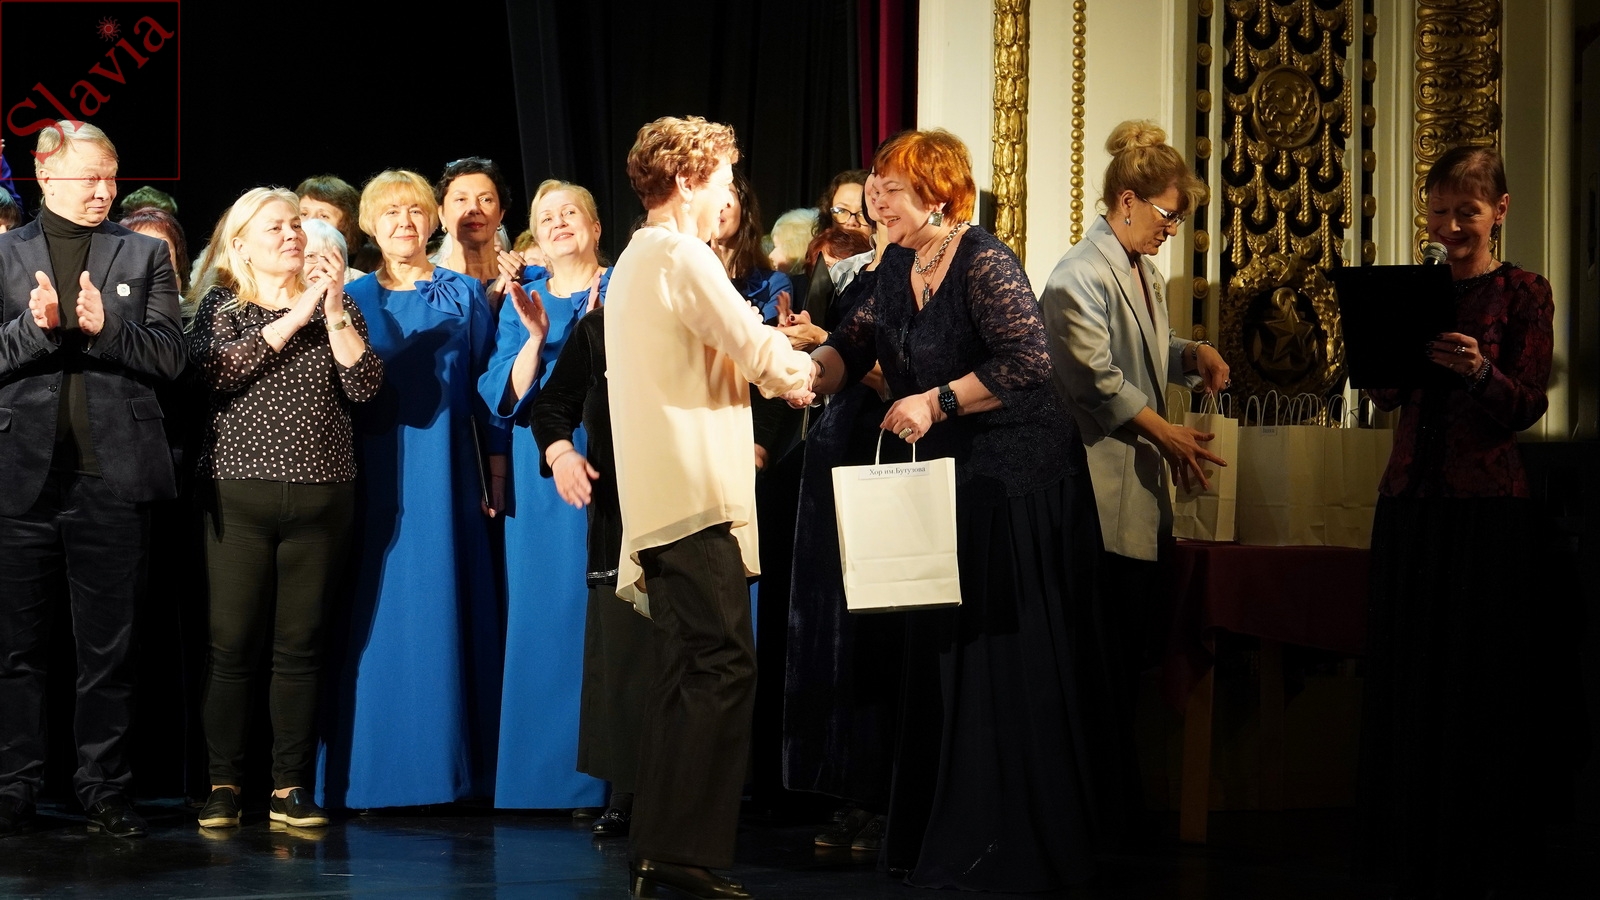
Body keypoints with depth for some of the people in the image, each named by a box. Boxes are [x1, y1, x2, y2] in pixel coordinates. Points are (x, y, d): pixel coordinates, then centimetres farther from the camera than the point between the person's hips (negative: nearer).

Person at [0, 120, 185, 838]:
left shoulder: (144, 255, 10)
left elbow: (170, 357, 1)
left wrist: (105, 326, -15)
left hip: (112, 479, 0)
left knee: (109, 647, 5)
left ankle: (104, 791, 11)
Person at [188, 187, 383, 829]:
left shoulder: (335, 305, 12)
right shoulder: (223, 305, 7)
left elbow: (365, 386, -1)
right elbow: (217, 370, -13)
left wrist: (334, 313, -10)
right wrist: (293, 318, -14)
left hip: (321, 497, 2)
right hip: (239, 495, -2)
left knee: (300, 645, 2)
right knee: (232, 644, -4)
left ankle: (290, 787, 6)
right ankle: (223, 785, 4)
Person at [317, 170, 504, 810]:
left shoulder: (463, 295, 8)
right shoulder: (353, 298, 9)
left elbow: (486, 387, 6)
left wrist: (496, 469, 1)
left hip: (444, 477, 0)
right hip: (375, 480, 0)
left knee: (443, 608, -1)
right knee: (377, 614, -1)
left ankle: (445, 763, 4)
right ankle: (372, 769, 2)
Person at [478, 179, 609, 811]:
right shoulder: (522, 303, 13)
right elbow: (505, 399, 4)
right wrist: (536, 338, -10)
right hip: (541, 483, 3)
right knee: (541, 618, 2)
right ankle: (545, 775, 7)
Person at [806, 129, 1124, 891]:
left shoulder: (984, 263, -16)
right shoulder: (897, 268, 8)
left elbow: (1028, 362, -23)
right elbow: (855, 343, 6)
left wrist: (936, 402, -23)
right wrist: (814, 370, -14)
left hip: (1015, 484, -8)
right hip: (946, 481, 8)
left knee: (1004, 662, -4)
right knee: (940, 654, 10)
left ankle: (1015, 848, 4)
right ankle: (943, 831, 18)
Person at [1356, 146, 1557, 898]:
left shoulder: (1523, 293, -3)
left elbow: (1527, 406, -10)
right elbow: (1388, 397, 10)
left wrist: (1481, 372, -28)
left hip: (1487, 510, -5)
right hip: (1411, 499, 5)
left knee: (1482, 688, 1)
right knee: (1407, 679, 9)